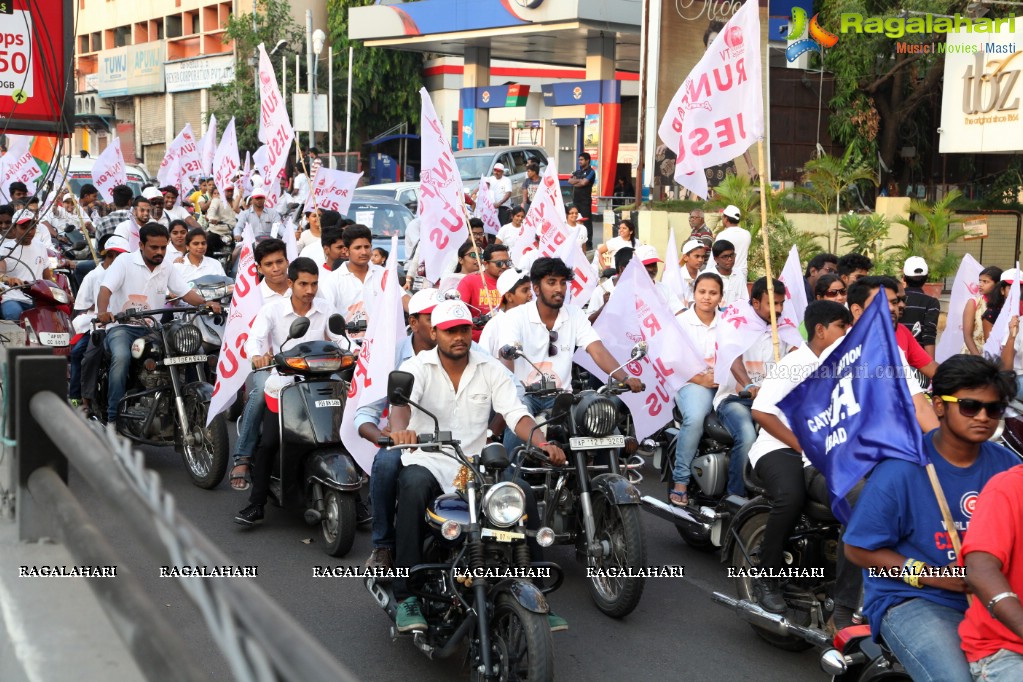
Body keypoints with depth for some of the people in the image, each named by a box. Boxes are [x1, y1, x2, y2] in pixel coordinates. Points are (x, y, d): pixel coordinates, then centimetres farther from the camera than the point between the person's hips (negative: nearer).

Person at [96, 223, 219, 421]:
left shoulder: (167, 268, 11)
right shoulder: (124, 262, -3)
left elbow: (186, 292, 6)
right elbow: (105, 289, -15)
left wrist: (206, 304, -15)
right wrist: (102, 312, -36)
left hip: (153, 329, 4)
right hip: (122, 326, -4)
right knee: (121, 357, -35)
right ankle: (113, 416, -27)